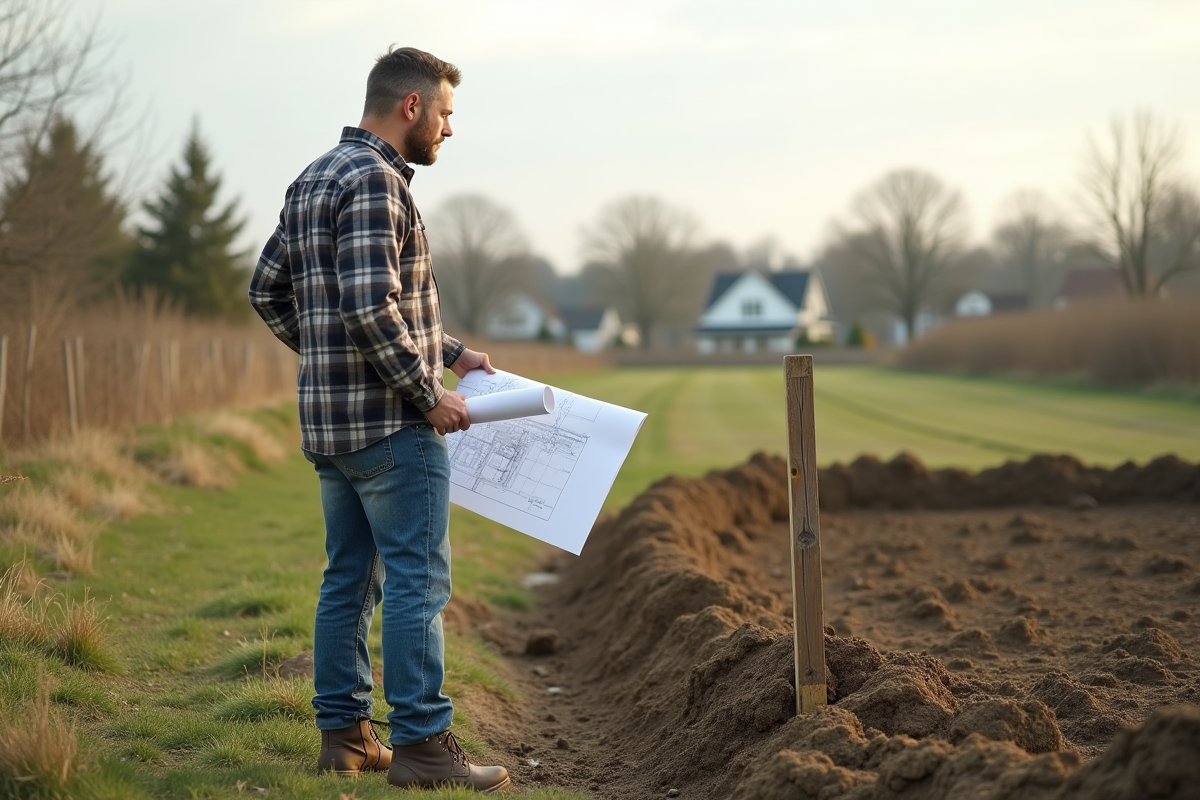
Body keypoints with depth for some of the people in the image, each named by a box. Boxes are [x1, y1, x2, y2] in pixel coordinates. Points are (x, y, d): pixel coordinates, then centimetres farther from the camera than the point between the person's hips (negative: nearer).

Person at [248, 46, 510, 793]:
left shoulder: (312, 181, 15)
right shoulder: (376, 180, -15)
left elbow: (269, 290, 22)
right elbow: (371, 308, -25)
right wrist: (428, 393, -14)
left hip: (329, 420, 9)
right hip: (390, 423, -9)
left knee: (349, 578, 13)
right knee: (418, 581, -5)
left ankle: (344, 732, 18)